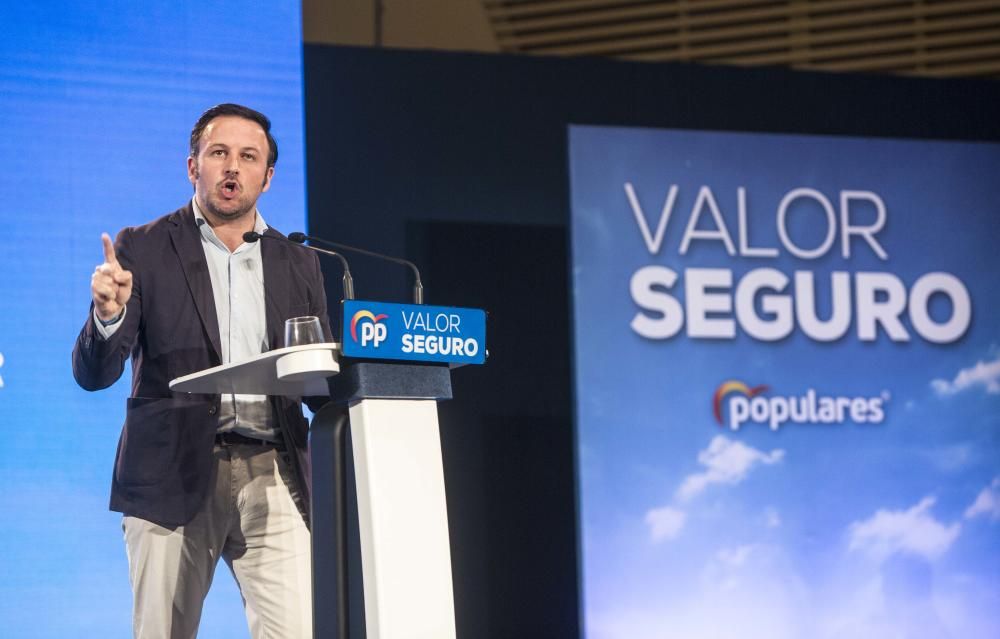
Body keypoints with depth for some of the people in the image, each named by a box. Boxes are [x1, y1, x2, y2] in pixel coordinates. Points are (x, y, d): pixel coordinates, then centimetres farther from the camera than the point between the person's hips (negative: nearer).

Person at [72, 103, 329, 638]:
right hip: (174, 475, -2)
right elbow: (93, 373, 0)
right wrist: (108, 313, -21)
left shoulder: (298, 264, 17)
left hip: (273, 477, 2)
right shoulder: (143, 250, 7)